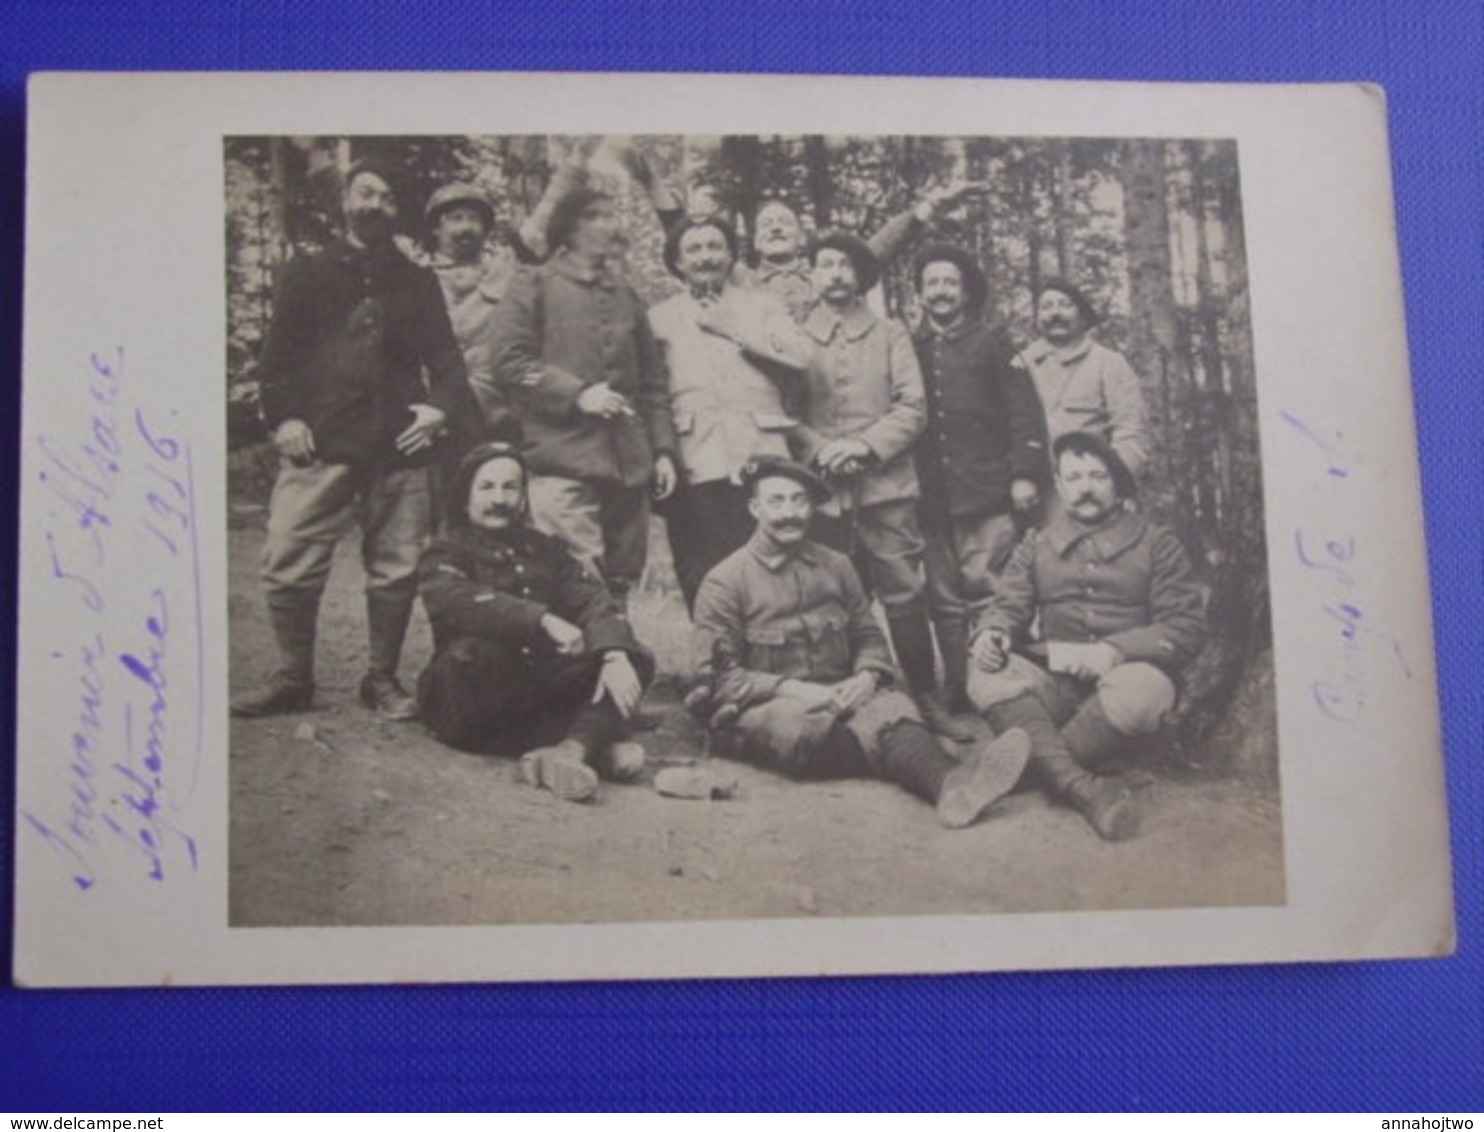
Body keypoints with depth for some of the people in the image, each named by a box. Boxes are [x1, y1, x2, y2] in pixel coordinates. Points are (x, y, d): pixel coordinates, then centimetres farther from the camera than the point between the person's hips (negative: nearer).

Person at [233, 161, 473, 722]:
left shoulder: (417, 283, 17)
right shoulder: (308, 274, 14)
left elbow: (444, 355, 13)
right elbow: (278, 352, 9)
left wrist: (441, 406, -5)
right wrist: (282, 416, -4)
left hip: (398, 446, 1)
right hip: (319, 444, -1)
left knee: (395, 569, 2)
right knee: (288, 564, -6)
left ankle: (382, 679, 14)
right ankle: (292, 678, 8)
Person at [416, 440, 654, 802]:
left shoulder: (542, 549, 17)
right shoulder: (446, 554, 2)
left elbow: (591, 597, 1)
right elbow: (456, 601, -22)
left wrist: (615, 656, -21)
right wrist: (544, 620, -35)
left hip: (541, 684, 5)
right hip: (473, 714, -5)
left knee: (637, 661, -12)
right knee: (471, 654, -36)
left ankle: (568, 749, -38)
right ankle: (593, 740, -29)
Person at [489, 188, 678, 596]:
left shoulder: (625, 297, 24)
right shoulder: (533, 286, 8)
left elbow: (653, 382, 24)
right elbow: (510, 363, -2)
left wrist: (662, 449, 13)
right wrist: (577, 394, -12)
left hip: (629, 465, 5)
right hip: (563, 459, -5)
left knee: (620, 584, 4)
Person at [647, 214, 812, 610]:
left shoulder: (763, 304, 20)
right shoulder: (660, 317, 18)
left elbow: (799, 355, 2)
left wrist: (734, 330, 2)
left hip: (761, 458, 0)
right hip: (696, 466, 0)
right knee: (705, 584, -5)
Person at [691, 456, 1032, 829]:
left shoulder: (835, 566, 16)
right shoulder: (724, 582, 2)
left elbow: (868, 637, 16)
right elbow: (720, 677, -3)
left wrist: (867, 677, -8)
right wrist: (793, 689, -17)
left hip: (835, 699, 3)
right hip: (761, 710, -3)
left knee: (889, 706, -31)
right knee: (801, 723, -38)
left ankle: (947, 783, -61)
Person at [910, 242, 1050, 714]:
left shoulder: (992, 344, 9)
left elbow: (1025, 413, 2)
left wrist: (1025, 474, -8)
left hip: (987, 493, -3)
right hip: (932, 498, 3)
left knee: (985, 588, -10)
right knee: (946, 601, 3)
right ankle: (958, 694, 9)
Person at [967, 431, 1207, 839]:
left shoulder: (1157, 543, 10)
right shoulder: (1037, 546, 20)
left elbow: (1187, 627, 0)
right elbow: (1009, 606, 12)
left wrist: (1115, 649, -18)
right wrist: (991, 633, -15)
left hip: (1125, 673, -2)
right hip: (1055, 684, 3)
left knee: (1141, 690, -39)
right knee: (988, 676, -29)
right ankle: (1085, 788, -45)